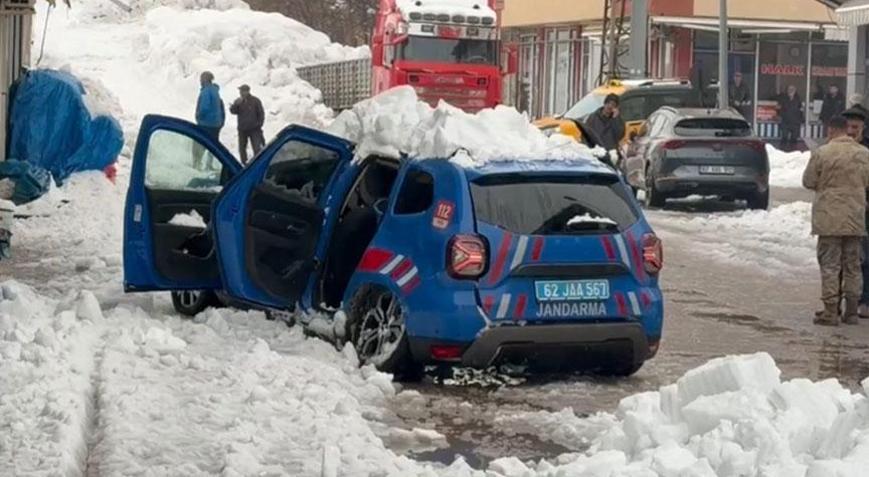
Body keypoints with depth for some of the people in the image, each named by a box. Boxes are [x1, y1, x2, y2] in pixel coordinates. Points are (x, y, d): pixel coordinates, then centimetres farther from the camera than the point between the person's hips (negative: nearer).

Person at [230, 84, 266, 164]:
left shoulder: (255, 101, -3)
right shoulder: (238, 101, 5)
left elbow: (261, 113, 1)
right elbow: (232, 111, -6)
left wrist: (259, 124, -4)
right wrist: (236, 104, -23)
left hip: (254, 129, -3)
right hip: (242, 129, 3)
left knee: (257, 148, -8)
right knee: (242, 148, 9)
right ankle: (244, 163, 21)